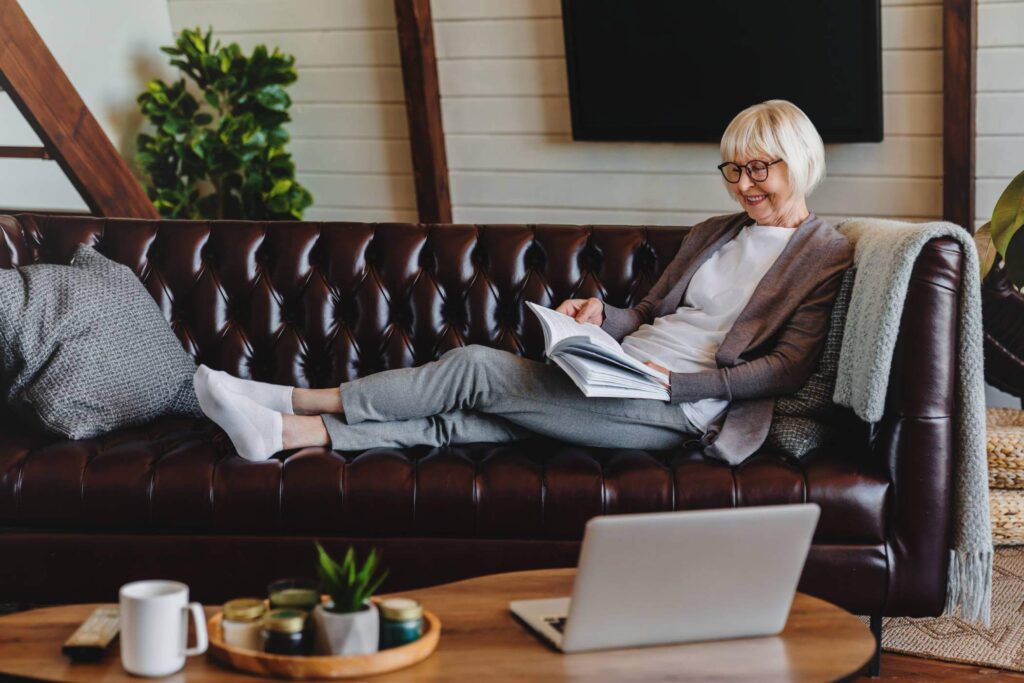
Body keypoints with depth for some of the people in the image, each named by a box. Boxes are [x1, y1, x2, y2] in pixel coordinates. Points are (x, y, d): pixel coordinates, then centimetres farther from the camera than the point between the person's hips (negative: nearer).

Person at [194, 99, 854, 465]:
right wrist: (601, 313, 3)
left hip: (681, 410, -7)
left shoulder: (827, 254, 2)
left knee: (477, 368, -17)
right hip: (617, 376, 7)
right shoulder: (712, 234, 24)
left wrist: (672, 380, -16)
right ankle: (285, 431, -23)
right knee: (466, 421, -14)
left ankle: (301, 399, -12)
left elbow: (789, 367, -8)